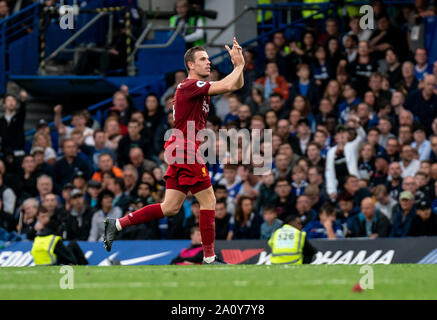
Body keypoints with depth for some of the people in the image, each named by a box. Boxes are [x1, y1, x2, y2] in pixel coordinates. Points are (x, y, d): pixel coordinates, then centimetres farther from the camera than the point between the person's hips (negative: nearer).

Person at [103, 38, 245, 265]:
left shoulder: (201, 87, 18)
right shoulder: (190, 85, -12)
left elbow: (236, 85, 22)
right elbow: (227, 86, -22)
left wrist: (238, 63, 6)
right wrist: (240, 65, -7)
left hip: (181, 152, 10)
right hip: (186, 149, -10)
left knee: (170, 207, 6)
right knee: (208, 201, -5)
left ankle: (116, 224, 7)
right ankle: (209, 258, -1)